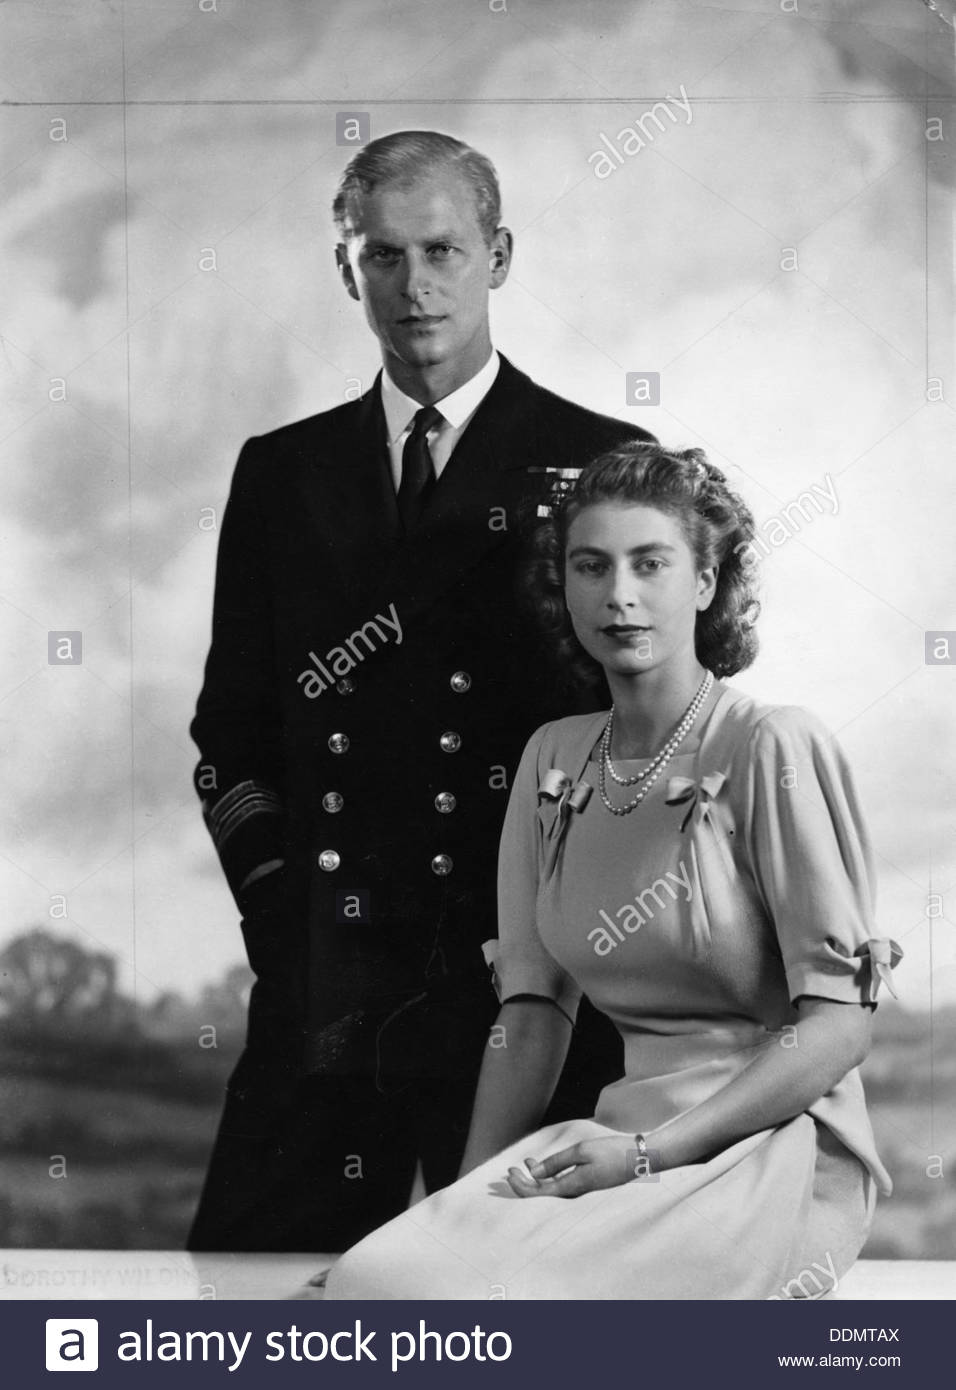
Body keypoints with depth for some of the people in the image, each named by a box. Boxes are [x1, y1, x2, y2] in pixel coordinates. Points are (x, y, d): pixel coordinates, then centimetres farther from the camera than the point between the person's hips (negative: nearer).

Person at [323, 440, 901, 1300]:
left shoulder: (773, 746, -7)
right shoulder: (554, 760, 10)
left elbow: (839, 1023, -10)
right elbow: (534, 1009, 10)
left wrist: (647, 1152, -16)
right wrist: (473, 1188, -2)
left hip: (774, 1146, -4)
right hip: (628, 1140, 4)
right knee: (372, 1276, -20)